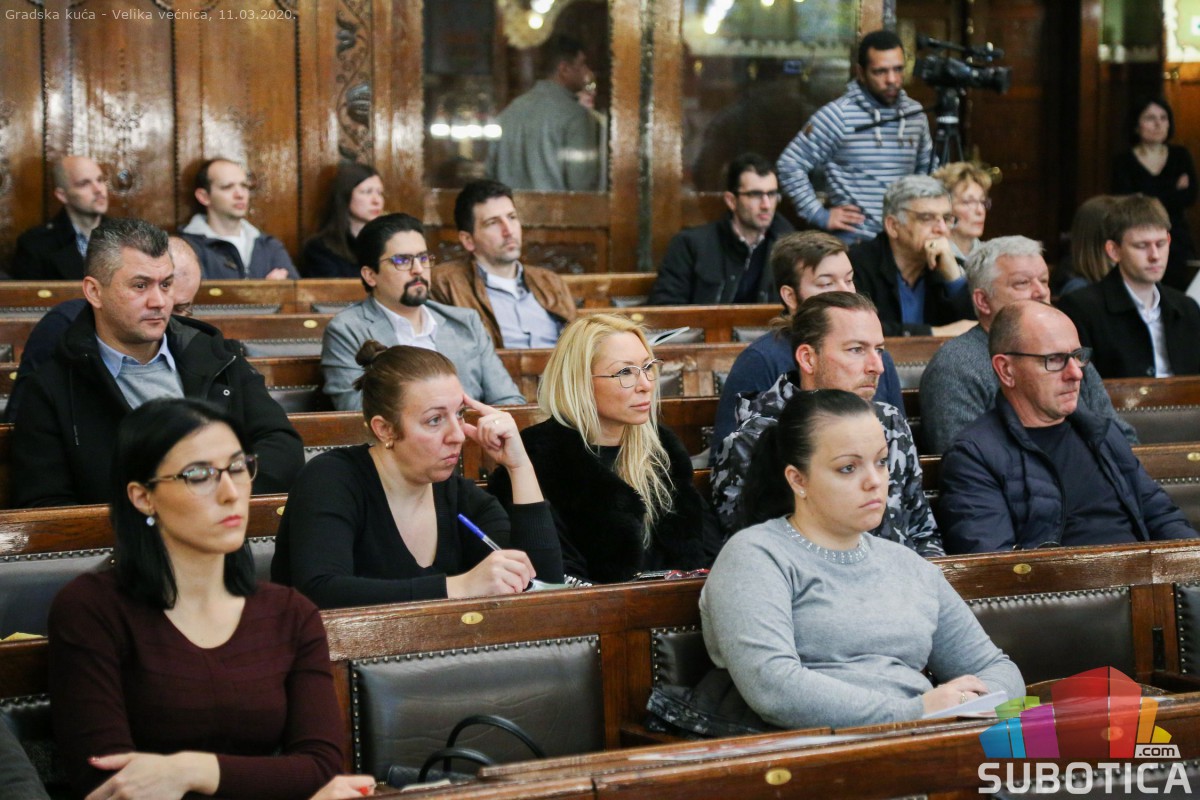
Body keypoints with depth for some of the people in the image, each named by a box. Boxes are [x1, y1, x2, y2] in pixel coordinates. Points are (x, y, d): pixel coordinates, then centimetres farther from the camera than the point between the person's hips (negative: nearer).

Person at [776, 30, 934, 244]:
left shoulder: (915, 114, 8)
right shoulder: (837, 115, -9)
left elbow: (927, 168, 24)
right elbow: (790, 165, -7)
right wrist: (820, 216, -9)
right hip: (855, 241, -5)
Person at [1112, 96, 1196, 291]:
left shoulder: (1180, 156, 10)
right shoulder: (1123, 161, 1)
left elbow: (1191, 197, -2)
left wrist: (1149, 200, -9)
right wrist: (1175, 191, -5)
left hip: (1178, 243, 3)